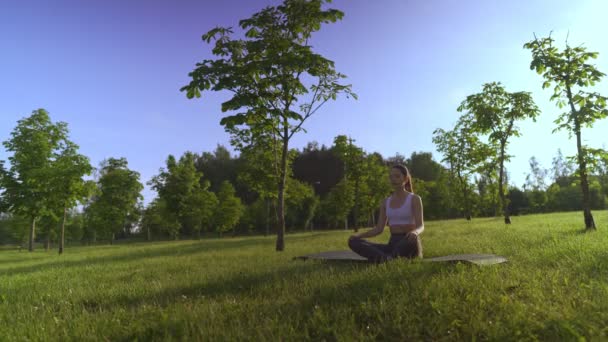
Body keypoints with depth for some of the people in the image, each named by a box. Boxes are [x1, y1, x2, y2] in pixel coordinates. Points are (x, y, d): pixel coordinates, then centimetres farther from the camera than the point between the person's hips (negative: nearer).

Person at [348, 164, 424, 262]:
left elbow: (420, 226, -11)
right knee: (353, 242, -18)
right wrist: (358, 235, -6)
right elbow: (379, 229, 11)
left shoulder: (414, 199, 0)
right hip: (393, 245, 5)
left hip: (408, 245, -5)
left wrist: (414, 232, -37)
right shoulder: (385, 202, 14)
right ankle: (389, 259, -37)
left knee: (412, 240, -44)